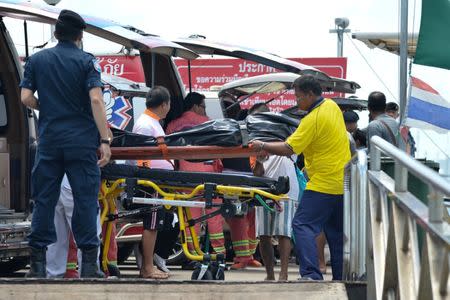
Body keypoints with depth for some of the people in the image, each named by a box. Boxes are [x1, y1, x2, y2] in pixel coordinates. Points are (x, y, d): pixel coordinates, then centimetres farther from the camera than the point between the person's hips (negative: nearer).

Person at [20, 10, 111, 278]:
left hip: (49, 138, 3)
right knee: (85, 199, 1)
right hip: (82, 140, -2)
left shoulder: (37, 60, 7)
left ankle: (38, 263, 6)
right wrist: (105, 140, -15)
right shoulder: (86, 62, -3)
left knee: (44, 199, 7)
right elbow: (96, 99, -14)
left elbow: (26, 98, -1)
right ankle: (89, 263, -1)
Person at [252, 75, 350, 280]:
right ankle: (341, 277, 15)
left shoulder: (312, 120, -17)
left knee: (303, 226, -10)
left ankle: (311, 274, -22)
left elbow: (289, 149, -20)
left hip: (324, 184, -9)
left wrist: (263, 146, -7)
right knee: (337, 232, 14)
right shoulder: (332, 106, 11)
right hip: (343, 182, 9)